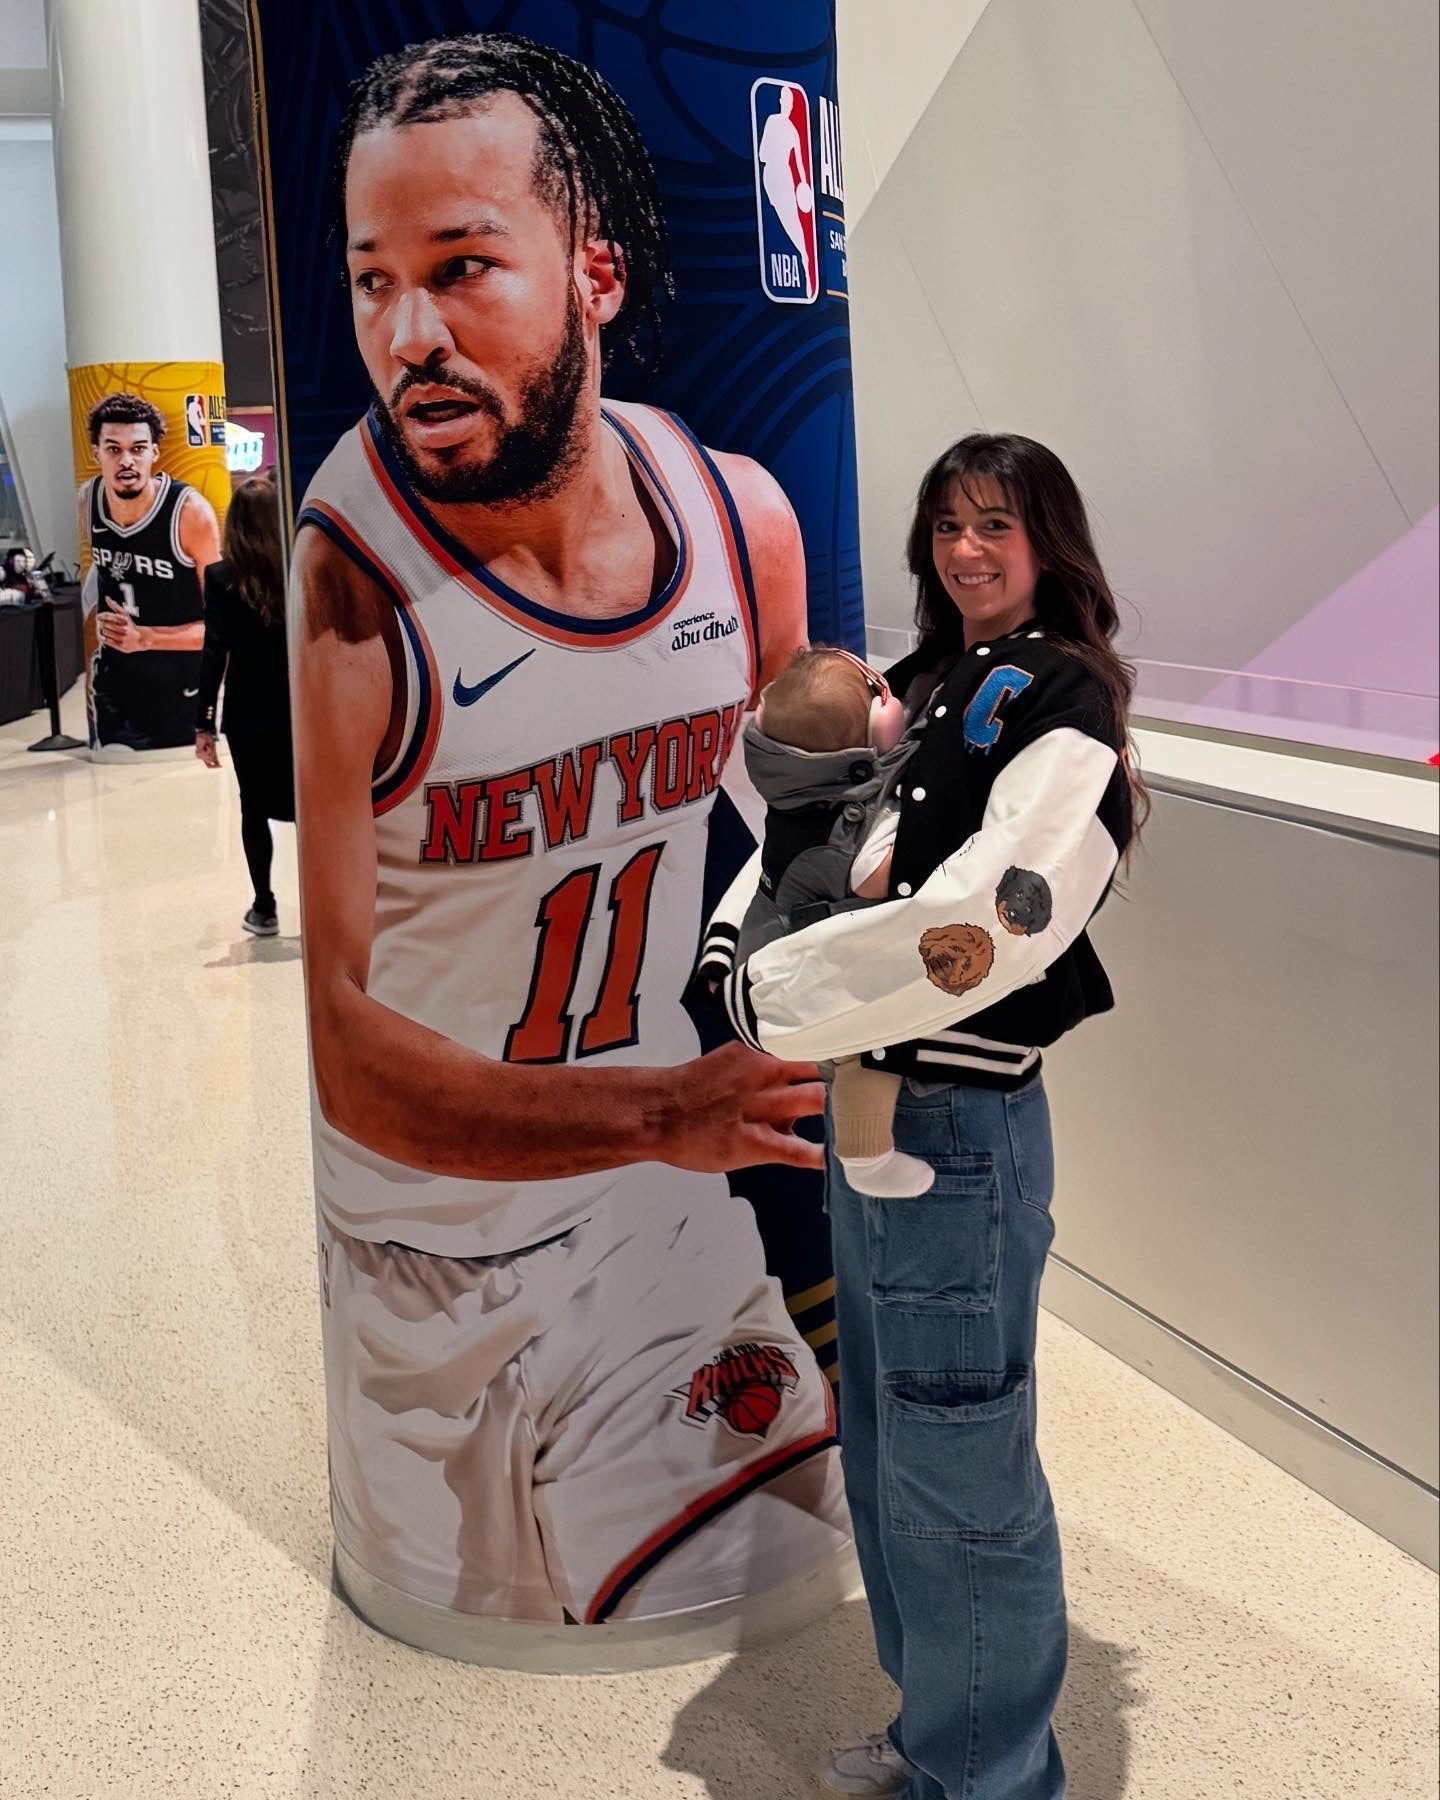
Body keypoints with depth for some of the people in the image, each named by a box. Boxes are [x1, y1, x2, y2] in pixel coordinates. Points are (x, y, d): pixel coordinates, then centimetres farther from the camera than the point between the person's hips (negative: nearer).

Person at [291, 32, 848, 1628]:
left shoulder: (742, 518, -8)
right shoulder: (326, 590, -25)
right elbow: (322, 1037, -26)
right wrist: (657, 1112, -35)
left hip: (677, 1226, 4)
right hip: (415, 1264, -4)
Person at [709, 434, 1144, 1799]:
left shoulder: (1065, 699, -12)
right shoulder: (920, 687, 12)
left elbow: (984, 920, -26)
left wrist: (773, 997, -20)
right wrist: (740, 935, -1)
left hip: (960, 1130, -8)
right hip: (869, 1113, 9)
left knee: (956, 1474, 3)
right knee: (883, 1451, 20)